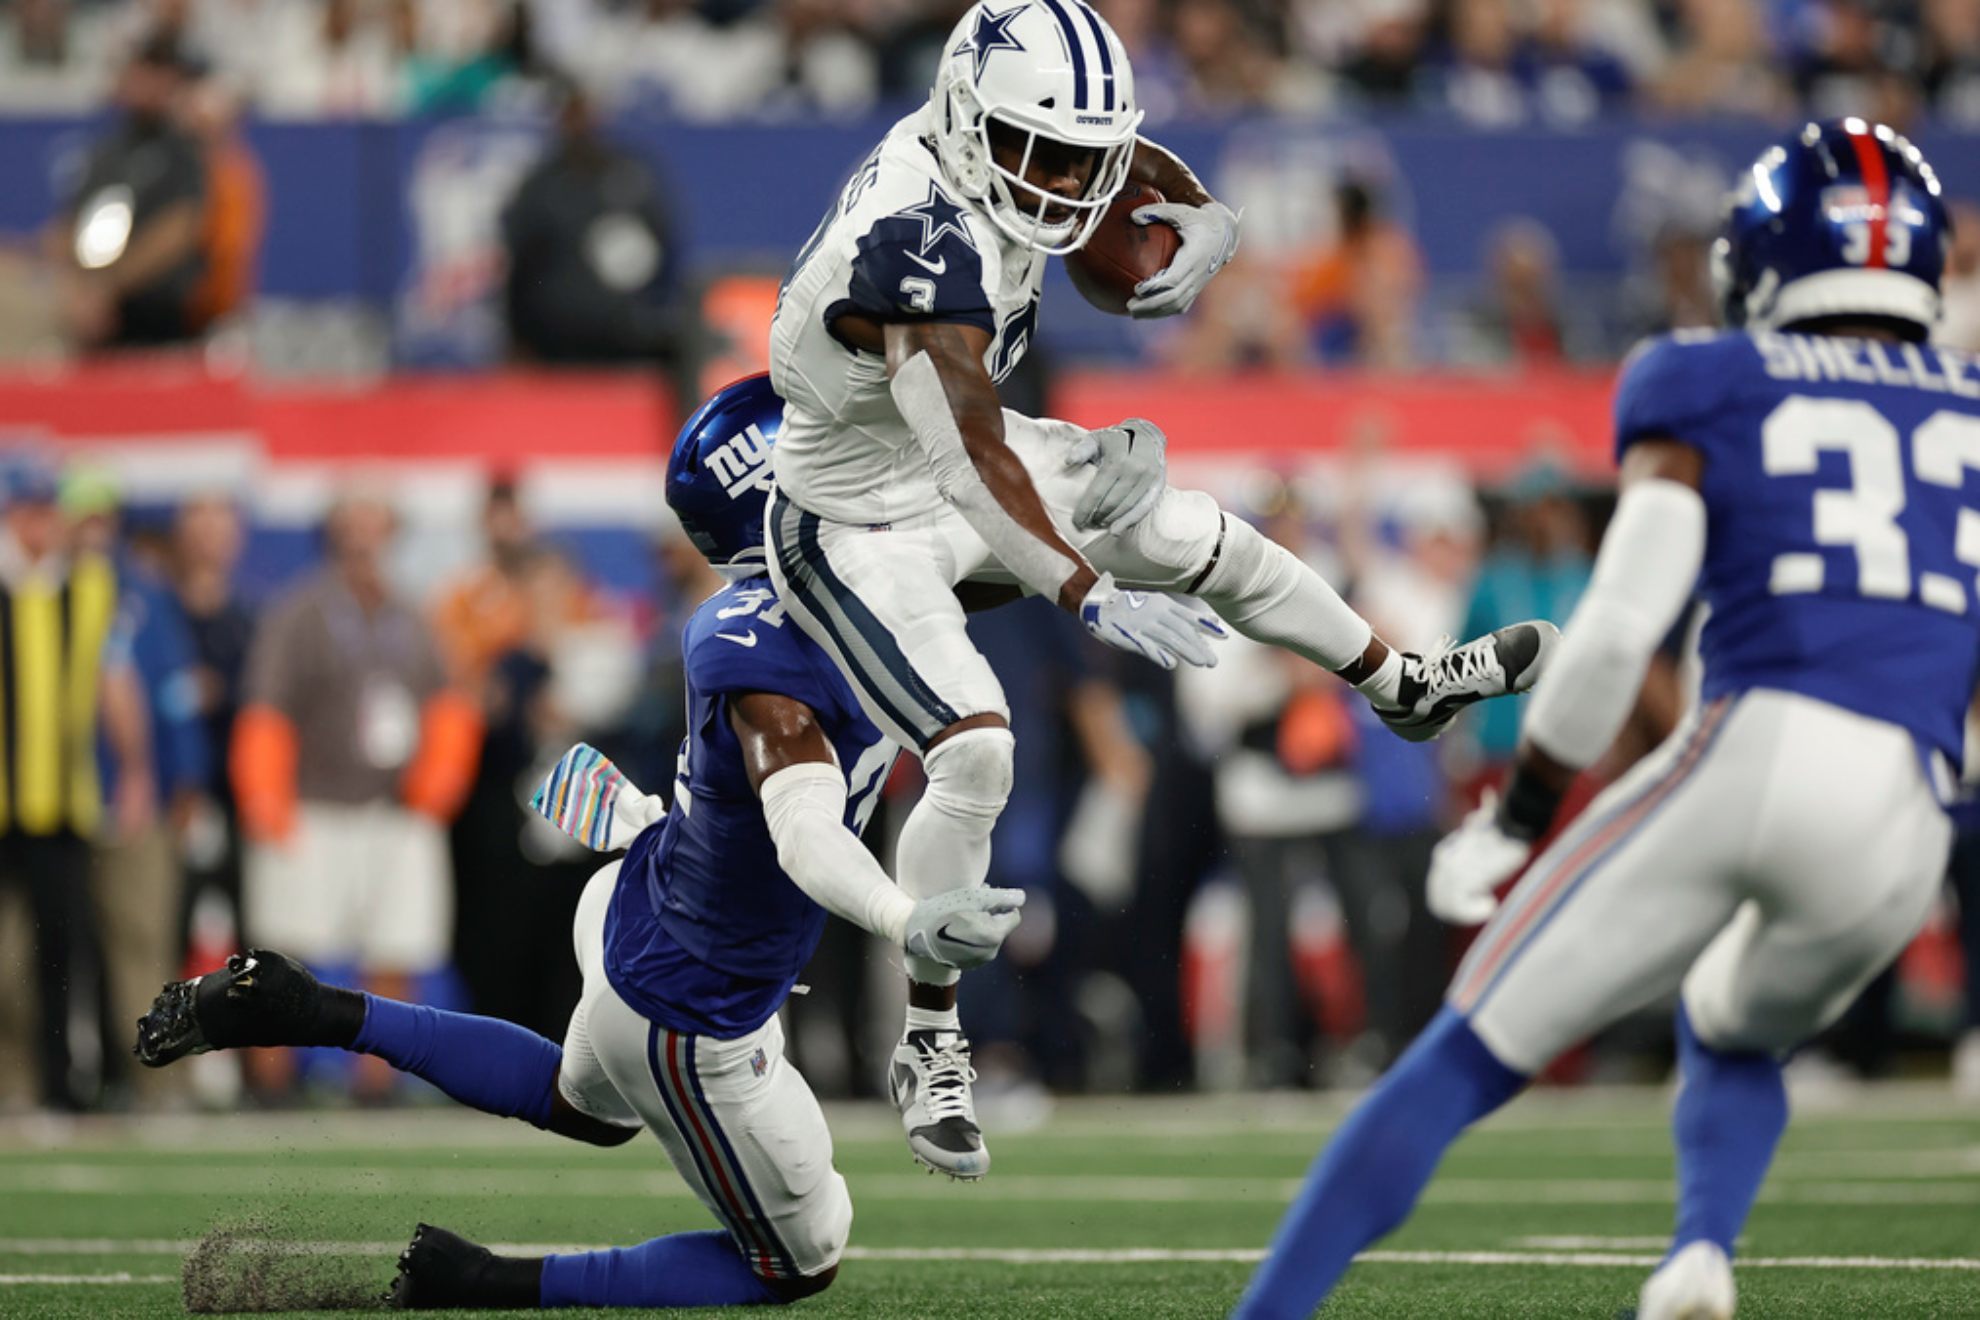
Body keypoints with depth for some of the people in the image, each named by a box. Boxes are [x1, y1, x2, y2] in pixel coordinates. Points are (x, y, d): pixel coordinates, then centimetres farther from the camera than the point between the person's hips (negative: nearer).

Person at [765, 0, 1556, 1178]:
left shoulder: (995, 156, -12)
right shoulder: (923, 241, -38)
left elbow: (1130, 159, 13)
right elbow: (973, 460, -44)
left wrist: (1205, 228, -5)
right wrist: (1091, 597, -49)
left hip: (958, 461, 9)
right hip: (866, 520, -9)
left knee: (1202, 538, 17)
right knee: (975, 755, -22)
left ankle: (1405, 687, 42)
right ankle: (931, 1047, -6)